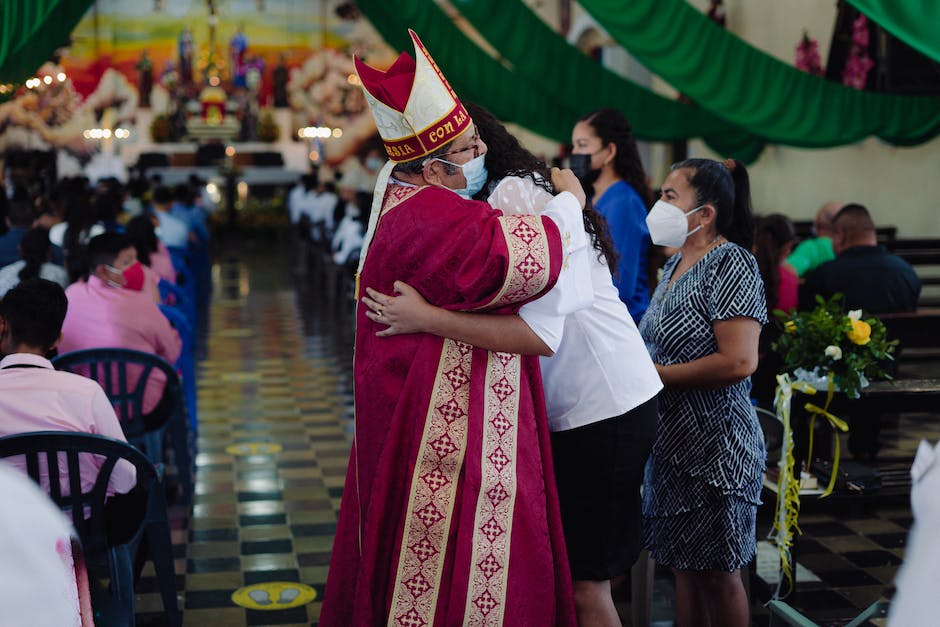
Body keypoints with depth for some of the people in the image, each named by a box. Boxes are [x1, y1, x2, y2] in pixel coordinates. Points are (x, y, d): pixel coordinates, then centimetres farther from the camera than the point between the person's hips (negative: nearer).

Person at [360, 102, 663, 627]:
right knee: (562, 572, 14)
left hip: (606, 410, -10)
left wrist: (425, 318, -29)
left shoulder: (514, 194, -18)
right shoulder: (522, 190, 14)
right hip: (577, 407, 10)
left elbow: (542, 333, -29)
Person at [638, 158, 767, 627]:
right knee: (683, 567, 14)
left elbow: (739, 361, -24)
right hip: (671, 442, 8)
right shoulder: (677, 263, 12)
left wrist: (653, 374, -18)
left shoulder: (731, 263, -14)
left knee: (717, 574, 3)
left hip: (714, 446, -8)